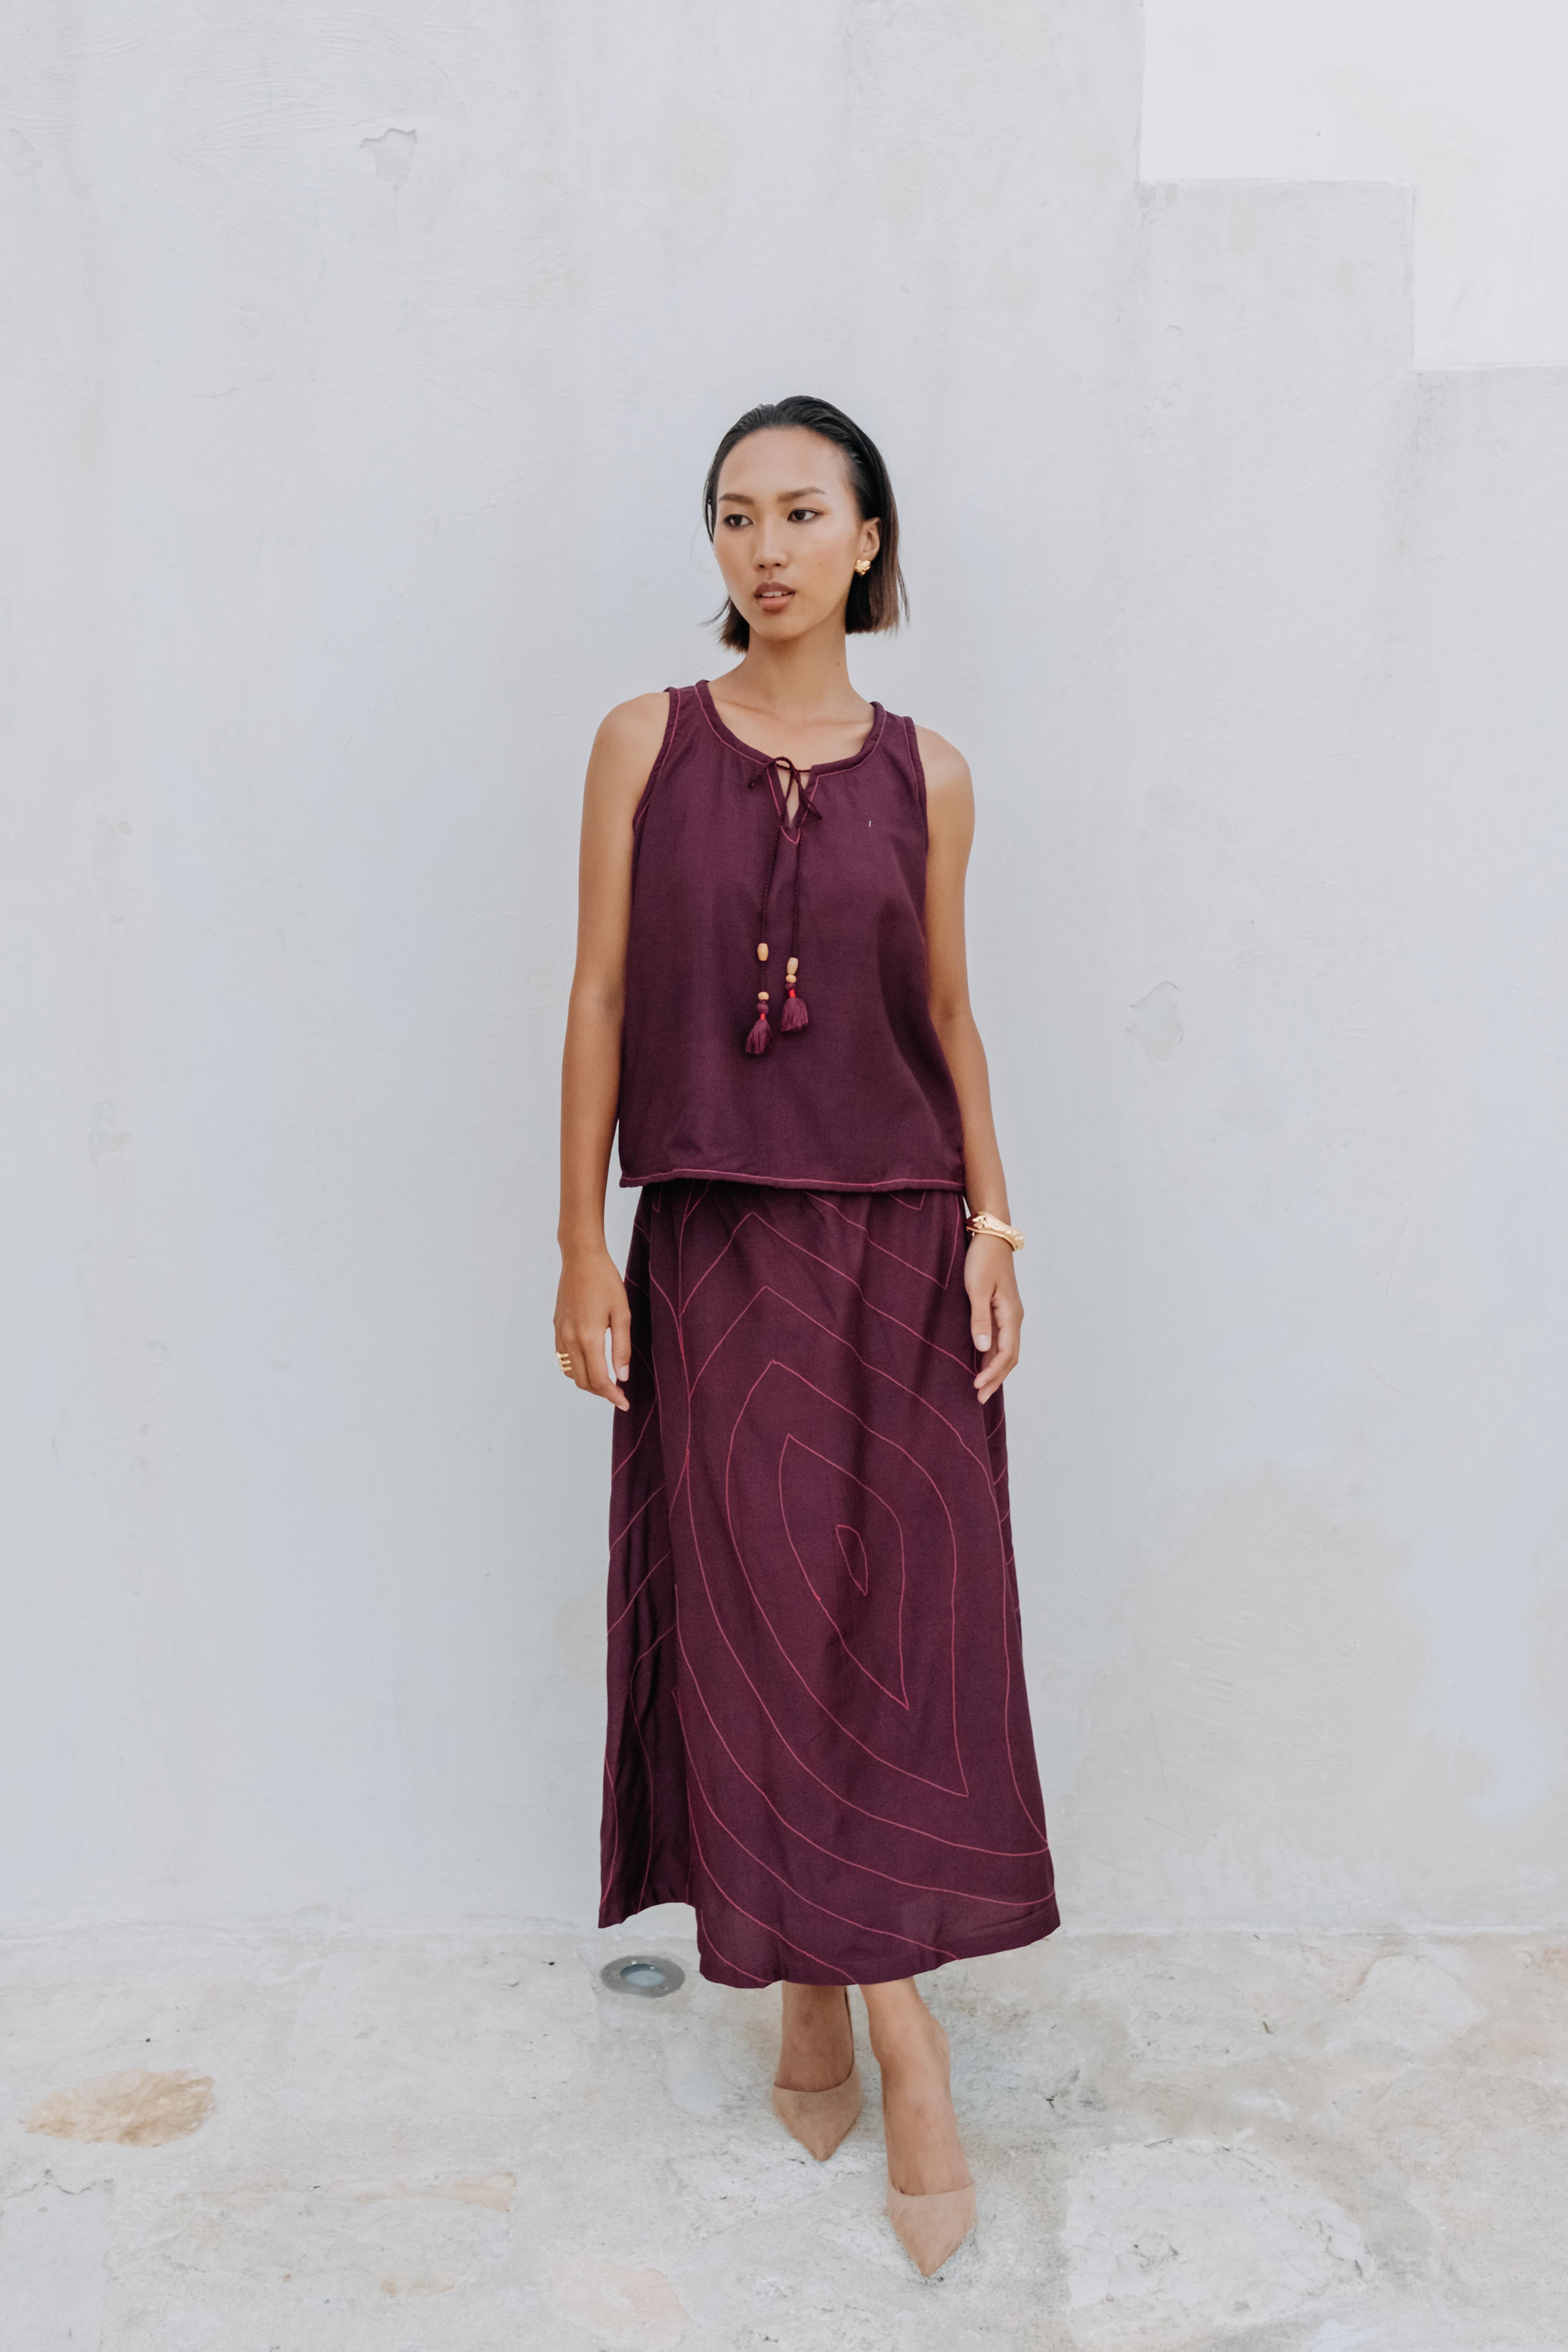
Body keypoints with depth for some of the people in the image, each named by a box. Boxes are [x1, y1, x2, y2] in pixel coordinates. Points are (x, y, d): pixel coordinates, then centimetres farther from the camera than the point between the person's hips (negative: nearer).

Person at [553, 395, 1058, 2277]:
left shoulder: (925, 773, 6)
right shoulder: (648, 743, 2)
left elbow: (948, 1013, 9)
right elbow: (601, 999, 1)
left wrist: (994, 1232, 1)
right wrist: (583, 1249, -3)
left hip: (903, 1242, 2)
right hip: (720, 1249, -1)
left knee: (914, 1618, 2)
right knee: (760, 1625, 1)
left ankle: (826, 1988, 23)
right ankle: (888, 2019, 17)